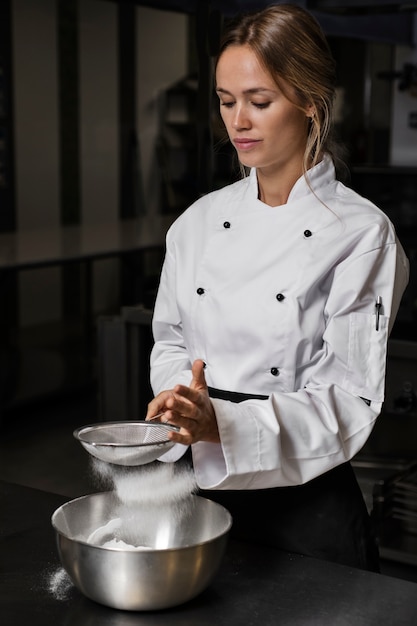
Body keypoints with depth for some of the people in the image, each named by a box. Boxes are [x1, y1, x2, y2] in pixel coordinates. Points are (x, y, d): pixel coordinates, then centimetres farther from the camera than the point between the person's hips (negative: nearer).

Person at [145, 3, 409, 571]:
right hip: (203, 491, 4)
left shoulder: (361, 232, -12)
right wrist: (180, 400, -11)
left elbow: (347, 400, -15)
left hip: (306, 500, -4)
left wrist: (224, 423, -29)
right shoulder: (201, 221, 3)